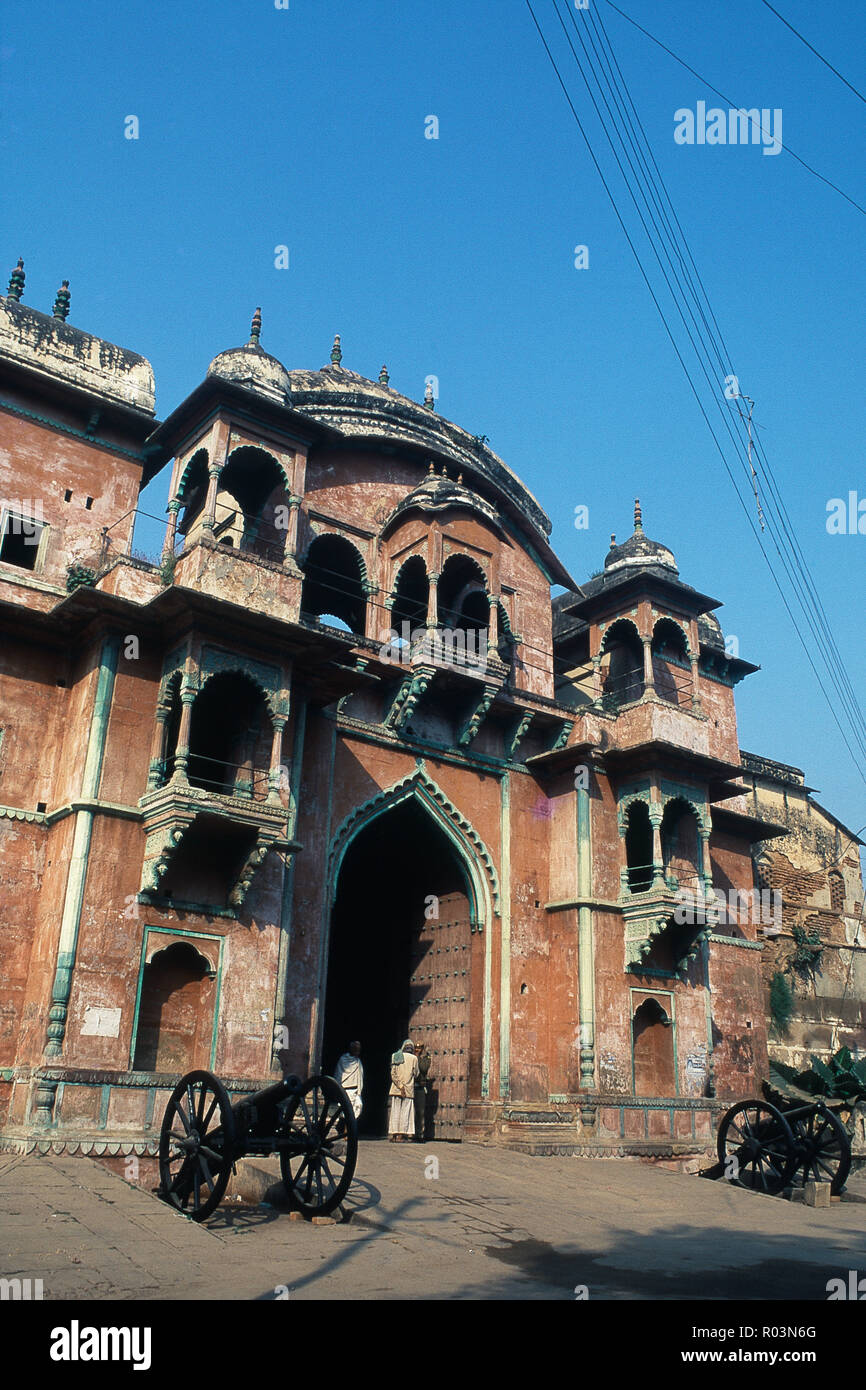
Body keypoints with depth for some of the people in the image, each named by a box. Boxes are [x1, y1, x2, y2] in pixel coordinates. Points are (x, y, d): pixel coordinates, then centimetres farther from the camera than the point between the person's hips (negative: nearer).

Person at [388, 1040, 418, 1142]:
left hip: (396, 1088, 3)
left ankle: (393, 1135, 6)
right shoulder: (414, 1058, -2)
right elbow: (416, 1074, 4)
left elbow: (393, 1074, -3)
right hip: (409, 1089, -3)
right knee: (405, 1112, 1)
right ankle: (401, 1135, -3)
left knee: (395, 1111, 7)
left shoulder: (396, 1056, 4)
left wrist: (400, 1086, -6)